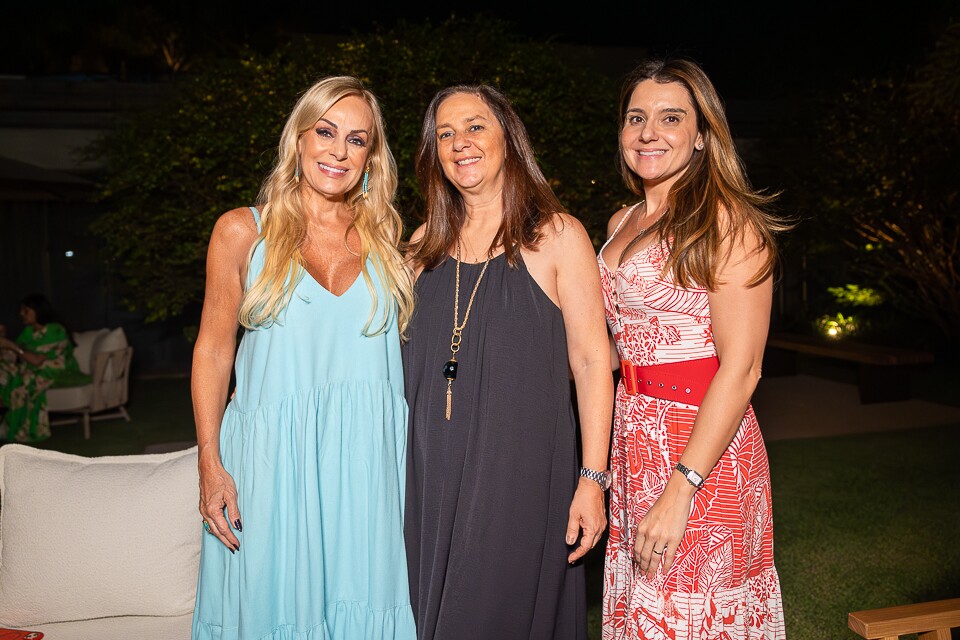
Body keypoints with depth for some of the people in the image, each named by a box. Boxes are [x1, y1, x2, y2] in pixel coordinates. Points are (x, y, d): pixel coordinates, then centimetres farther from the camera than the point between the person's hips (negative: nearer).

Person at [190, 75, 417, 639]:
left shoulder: (387, 239, 9)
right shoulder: (243, 232, 3)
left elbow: (406, 348, 13)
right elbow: (214, 350, 4)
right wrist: (210, 463, -3)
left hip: (369, 460, 2)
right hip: (273, 455, -1)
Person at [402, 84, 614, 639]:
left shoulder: (557, 236, -2)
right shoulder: (426, 243, 10)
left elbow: (592, 362, -6)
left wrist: (592, 480, -12)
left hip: (521, 473, -4)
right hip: (431, 473, 4)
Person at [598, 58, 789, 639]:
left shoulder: (728, 221, -12)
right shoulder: (623, 223, 10)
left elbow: (741, 366, -18)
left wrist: (682, 488, -22)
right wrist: (604, 464, 9)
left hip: (704, 442, -7)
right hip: (633, 434, 7)